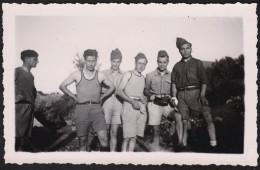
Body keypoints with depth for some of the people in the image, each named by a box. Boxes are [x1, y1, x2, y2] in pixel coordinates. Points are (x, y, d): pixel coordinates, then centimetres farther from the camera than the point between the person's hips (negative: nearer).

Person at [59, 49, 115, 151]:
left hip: (96, 109, 1)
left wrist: (102, 97, 11)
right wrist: (74, 97, 7)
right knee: (82, 140, 4)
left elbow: (112, 87, 21)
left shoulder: (100, 76, 7)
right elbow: (62, 86, 11)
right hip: (81, 108, 0)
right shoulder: (77, 74, 4)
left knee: (103, 137, -13)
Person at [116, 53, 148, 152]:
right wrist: (132, 101, -14)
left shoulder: (142, 77, 18)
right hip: (129, 105, -6)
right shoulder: (128, 74, 1)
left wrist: (143, 99, 6)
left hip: (141, 107, 6)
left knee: (134, 135, 5)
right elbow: (119, 91, -6)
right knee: (127, 136, -10)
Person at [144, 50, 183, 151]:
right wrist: (151, 95, -6)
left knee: (178, 116, -29)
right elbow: (145, 90, 15)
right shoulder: (150, 76, 8)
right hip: (154, 104, -1)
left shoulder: (171, 76, 11)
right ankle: (155, 149, 7)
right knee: (156, 130, -4)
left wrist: (171, 97, -5)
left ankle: (180, 142, -28)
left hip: (167, 104, 1)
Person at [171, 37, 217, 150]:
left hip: (195, 93, -2)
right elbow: (174, 84, 13)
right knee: (183, 120, 1)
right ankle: (183, 144, 8)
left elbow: (204, 81, 4)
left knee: (207, 114, -13)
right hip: (181, 95, 2)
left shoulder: (197, 63, 11)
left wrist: (202, 95, -10)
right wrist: (174, 98, 1)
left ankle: (213, 141, -12)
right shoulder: (177, 66, 17)